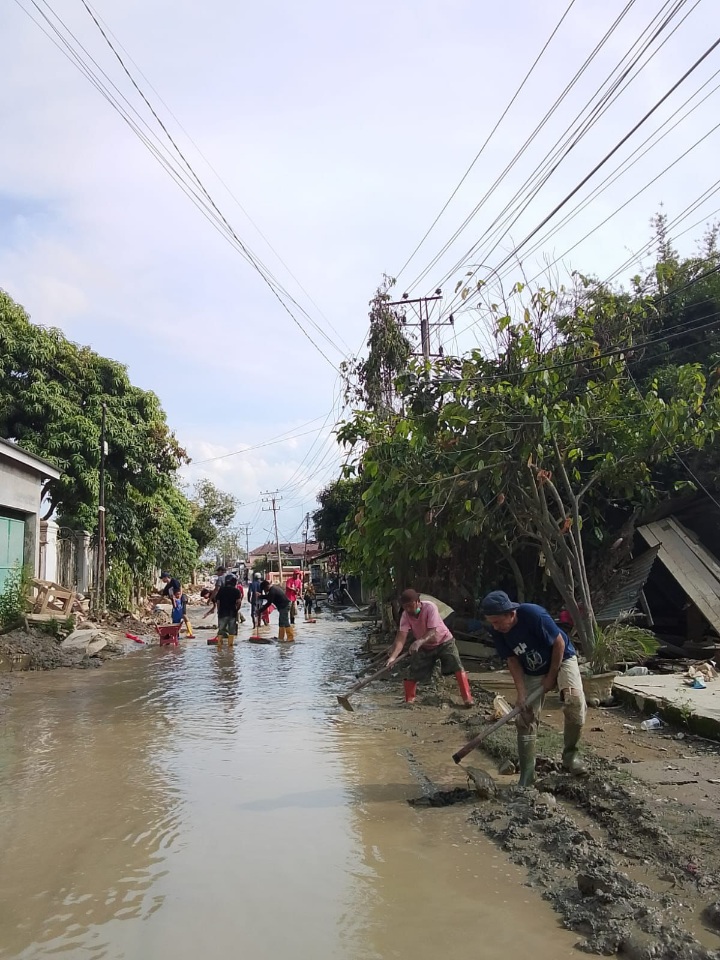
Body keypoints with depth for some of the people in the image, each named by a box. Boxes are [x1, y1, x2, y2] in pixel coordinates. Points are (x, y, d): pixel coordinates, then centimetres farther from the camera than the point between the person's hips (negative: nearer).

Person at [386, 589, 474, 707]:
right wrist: (393, 656, -46)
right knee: (412, 673, -1)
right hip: (424, 647, 3)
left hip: (444, 641, -3)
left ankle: (467, 698, -12)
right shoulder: (405, 615, -21)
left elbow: (432, 632, -36)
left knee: (457, 667, -20)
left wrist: (419, 642, -55)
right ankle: (409, 701, 18)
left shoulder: (429, 607, -31)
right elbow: (401, 637, -30)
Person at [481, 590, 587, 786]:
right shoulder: (497, 630, -18)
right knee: (525, 720, -2)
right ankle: (526, 779, 8)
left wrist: (551, 677, -14)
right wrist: (521, 693, -16)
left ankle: (570, 755, -6)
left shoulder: (534, 615, -34)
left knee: (575, 701, -29)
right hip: (531, 672, 4)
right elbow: (512, 660, -8)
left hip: (561, 660, -4)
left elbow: (559, 643, -22)